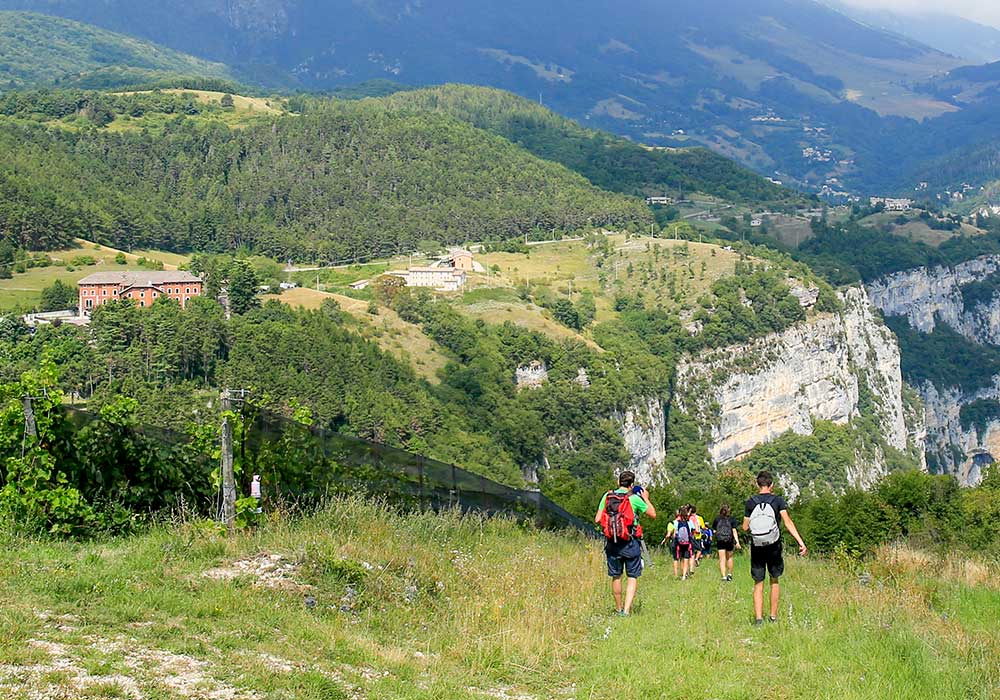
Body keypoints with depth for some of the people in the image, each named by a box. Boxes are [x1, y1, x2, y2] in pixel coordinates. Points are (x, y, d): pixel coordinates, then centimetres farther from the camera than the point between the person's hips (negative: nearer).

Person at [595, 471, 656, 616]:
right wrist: (646, 498, 15)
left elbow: (597, 520, -2)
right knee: (632, 577, 4)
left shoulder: (607, 496, -1)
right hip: (630, 544, -3)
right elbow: (653, 514, 2)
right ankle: (626, 611, -7)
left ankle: (619, 609, 27)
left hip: (612, 544, 3)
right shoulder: (634, 499, -9)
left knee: (616, 577, 15)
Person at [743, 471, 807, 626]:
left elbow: (745, 527, 2)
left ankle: (758, 618, -9)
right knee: (774, 580, 16)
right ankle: (773, 616, 19)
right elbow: (788, 522, -13)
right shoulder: (778, 501, -3)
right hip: (774, 546, 0)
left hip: (756, 547, 0)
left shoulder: (751, 502, 0)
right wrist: (801, 543, -17)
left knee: (758, 584, 4)